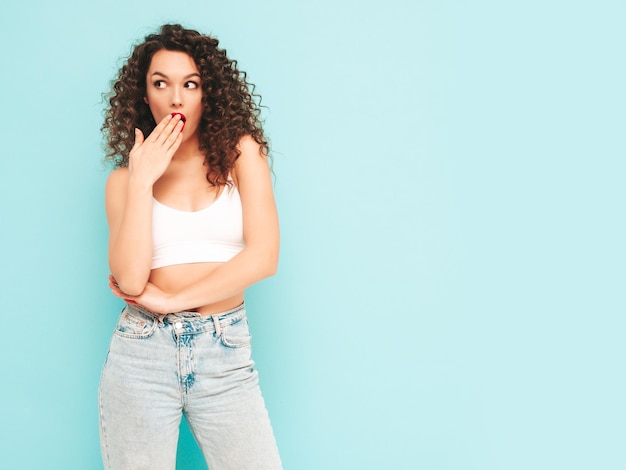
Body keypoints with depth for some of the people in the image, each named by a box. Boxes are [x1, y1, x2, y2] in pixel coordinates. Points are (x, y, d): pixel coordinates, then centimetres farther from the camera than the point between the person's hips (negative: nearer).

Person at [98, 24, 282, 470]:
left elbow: (264, 256, -8)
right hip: (141, 352, 1)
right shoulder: (123, 178, 6)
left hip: (226, 354, 0)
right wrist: (142, 181, -9)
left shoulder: (240, 152, 3)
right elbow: (130, 280, -8)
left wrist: (170, 300, -7)